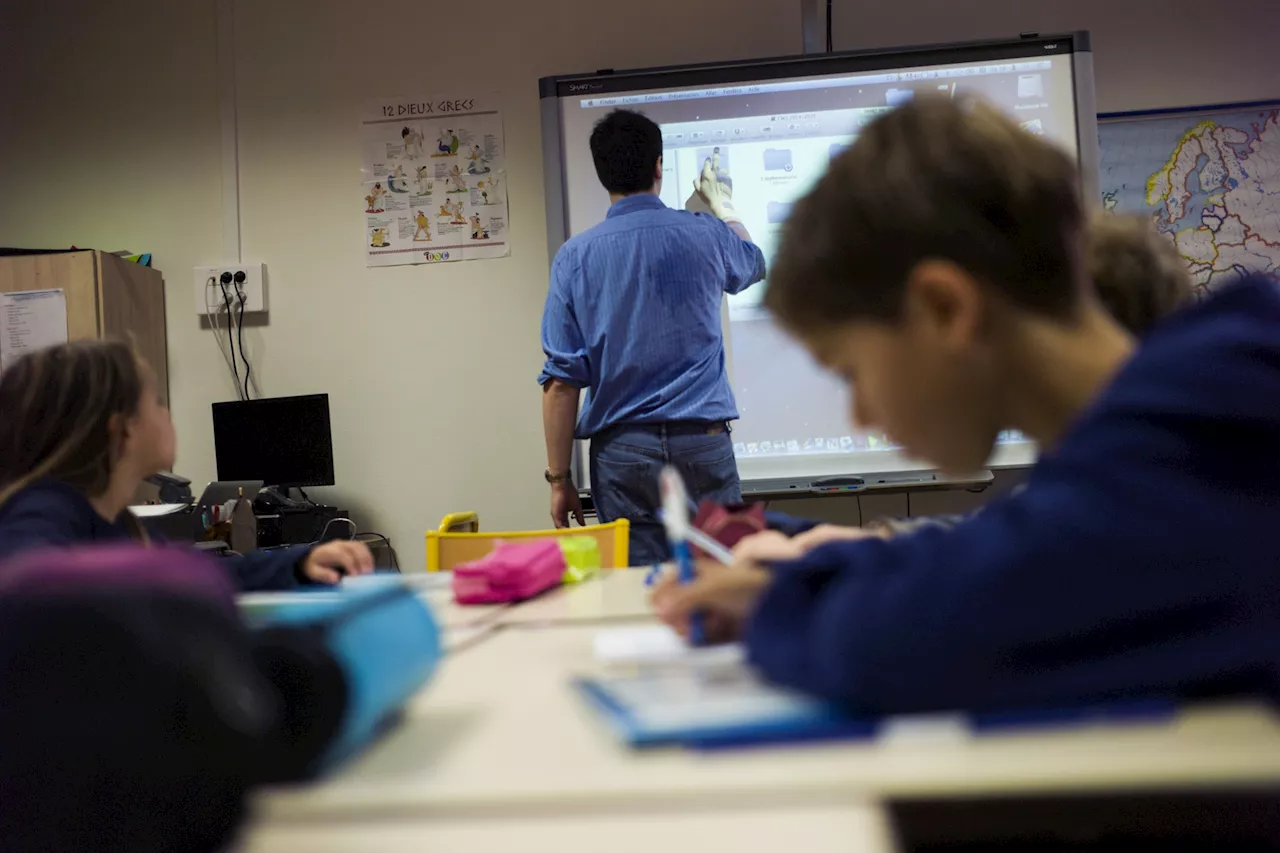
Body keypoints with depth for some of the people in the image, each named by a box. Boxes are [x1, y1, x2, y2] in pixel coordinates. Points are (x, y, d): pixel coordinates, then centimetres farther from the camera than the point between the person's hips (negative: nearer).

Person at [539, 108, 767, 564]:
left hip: (622, 452, 0)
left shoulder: (575, 257, -1)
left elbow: (561, 380, -4)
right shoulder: (704, 234, 1)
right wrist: (719, 204, 46)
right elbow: (753, 263, 28)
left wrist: (559, 478, 3)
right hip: (703, 442, 0)